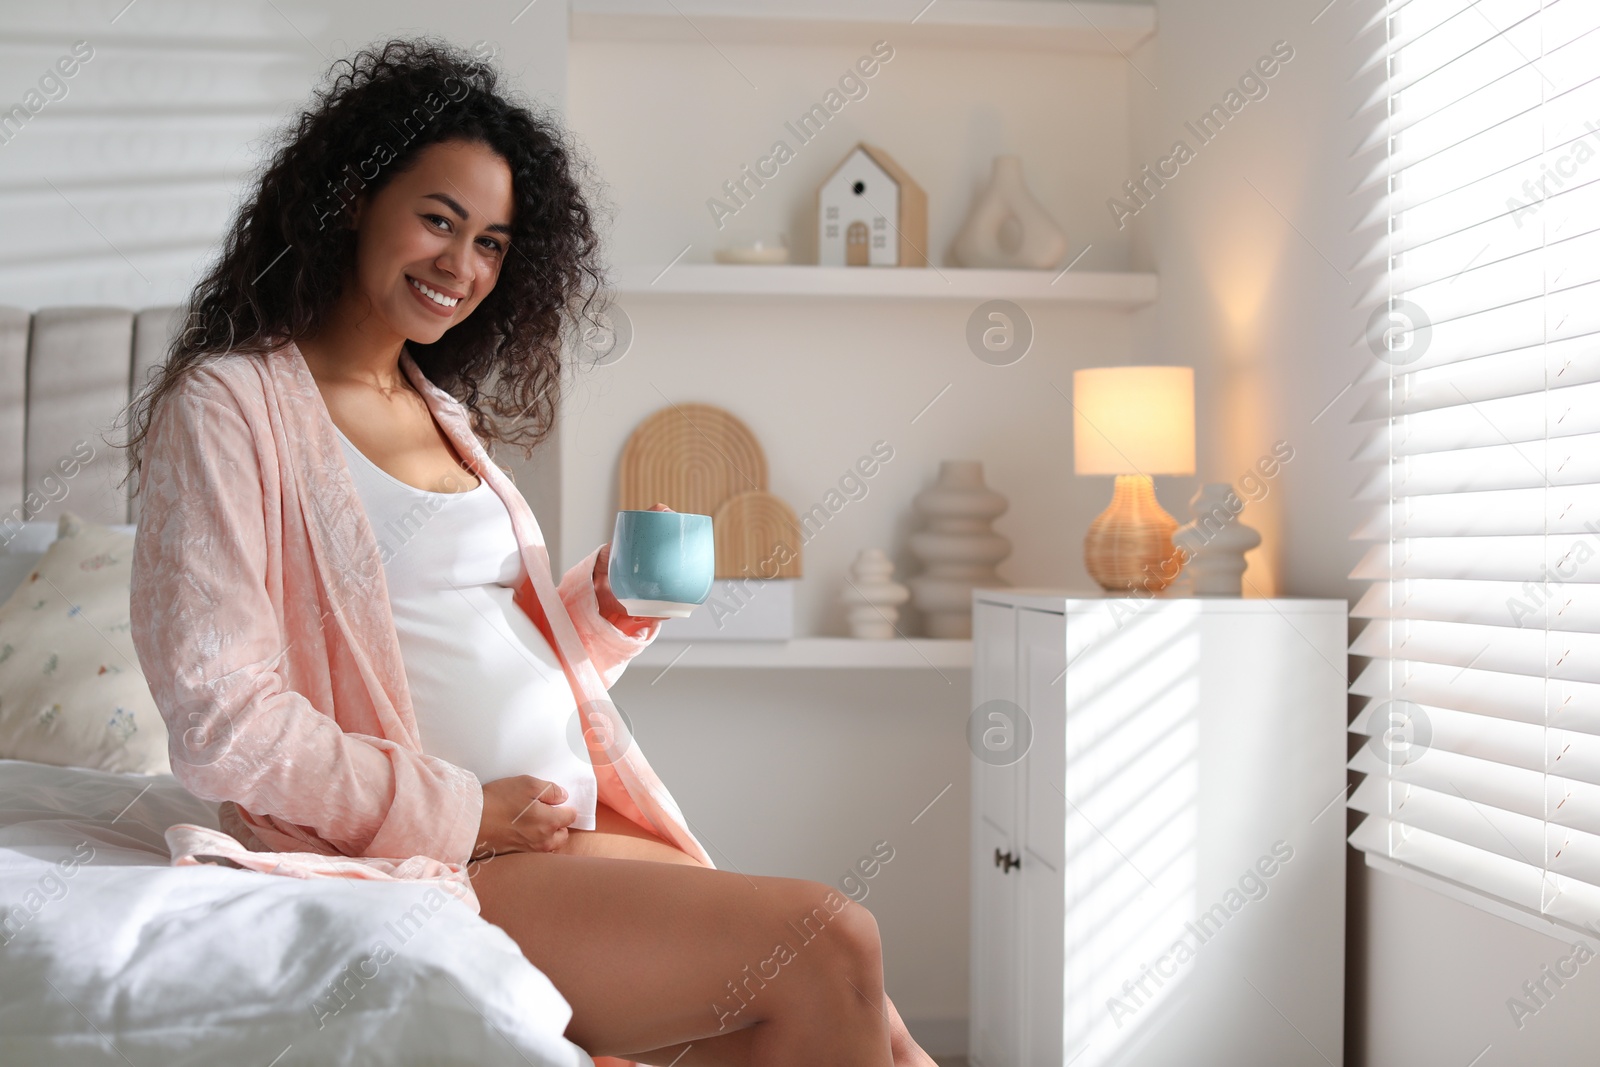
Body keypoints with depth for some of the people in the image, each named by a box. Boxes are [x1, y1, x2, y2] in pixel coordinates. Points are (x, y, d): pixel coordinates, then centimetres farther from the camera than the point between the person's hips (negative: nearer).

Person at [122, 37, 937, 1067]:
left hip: (578, 830, 7)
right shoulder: (226, 405, -4)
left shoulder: (446, 413, 19)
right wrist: (463, 813, -13)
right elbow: (224, 725, -13)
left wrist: (608, 607, 2)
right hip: (420, 866, -7)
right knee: (831, 944, -20)